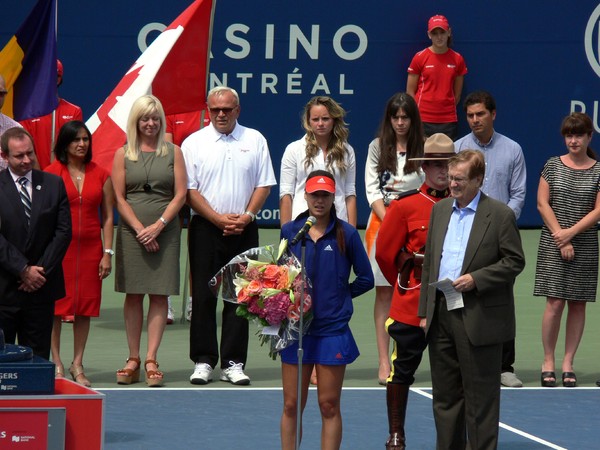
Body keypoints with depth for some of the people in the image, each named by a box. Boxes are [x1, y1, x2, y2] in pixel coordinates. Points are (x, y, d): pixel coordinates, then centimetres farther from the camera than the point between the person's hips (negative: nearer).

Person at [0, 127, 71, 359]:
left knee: (37, 355, 4)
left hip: (41, 285, 2)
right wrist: (24, 270, -12)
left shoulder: (54, 184, 8)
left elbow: (64, 231, 4)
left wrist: (42, 271, -5)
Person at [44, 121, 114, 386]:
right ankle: (56, 363, 3)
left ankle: (78, 365, 12)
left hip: (90, 248, 3)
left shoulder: (101, 175, 8)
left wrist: (107, 253, 3)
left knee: (86, 305, 4)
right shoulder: (51, 173, 0)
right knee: (56, 304, -3)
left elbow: (107, 217, 9)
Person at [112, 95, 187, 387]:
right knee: (133, 295, 1)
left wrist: (158, 225, -10)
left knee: (159, 295, -3)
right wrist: (140, 229, -8)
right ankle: (133, 360, 6)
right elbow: (119, 198, 3)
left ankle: (151, 360, -4)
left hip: (165, 231, 0)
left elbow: (180, 195, 1)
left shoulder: (173, 152, 6)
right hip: (131, 231, 0)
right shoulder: (123, 154, 7)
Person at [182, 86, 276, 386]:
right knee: (203, 296, -1)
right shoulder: (194, 143, 3)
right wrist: (219, 219, -10)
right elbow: (189, 190, -2)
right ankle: (203, 361, 4)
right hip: (205, 229, -1)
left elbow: (264, 184, 7)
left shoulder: (254, 141, 8)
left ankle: (233, 363, 5)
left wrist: (247, 216, -8)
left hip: (244, 230, 1)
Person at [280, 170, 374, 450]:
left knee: (329, 406, 3)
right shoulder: (289, 232, 4)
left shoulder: (346, 234, -1)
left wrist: (340, 296, 0)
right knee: (291, 406, 4)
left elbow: (365, 279, 5)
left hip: (333, 330, -1)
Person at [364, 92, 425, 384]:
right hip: (382, 220, 0)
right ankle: (383, 362, -2)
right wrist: (388, 221, -7)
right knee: (384, 292, -1)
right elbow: (371, 188, 5)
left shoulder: (422, 149, 5)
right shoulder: (377, 147, 9)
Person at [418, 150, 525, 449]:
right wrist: (425, 311, 10)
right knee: (445, 394, 12)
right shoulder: (440, 210, 11)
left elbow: (514, 262, -6)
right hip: (441, 314, 6)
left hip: (479, 320, -6)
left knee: (480, 395, 0)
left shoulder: (499, 215, -6)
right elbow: (429, 263, 14)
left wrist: (476, 279, -16)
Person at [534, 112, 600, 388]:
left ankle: (568, 364, 9)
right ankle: (548, 362, 2)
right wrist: (560, 238, -8)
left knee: (578, 304, 3)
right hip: (553, 245, -1)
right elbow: (543, 203, 0)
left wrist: (570, 233, -12)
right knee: (555, 303, -7)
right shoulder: (552, 166, 4)